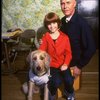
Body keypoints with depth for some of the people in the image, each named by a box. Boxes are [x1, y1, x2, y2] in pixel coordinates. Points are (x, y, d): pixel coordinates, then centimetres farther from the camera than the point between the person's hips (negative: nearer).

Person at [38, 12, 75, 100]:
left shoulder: (65, 37, 0)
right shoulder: (45, 37, 0)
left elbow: (68, 53, -1)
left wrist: (66, 64, -15)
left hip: (62, 64, 1)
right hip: (51, 65, -1)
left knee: (69, 80, -20)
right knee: (56, 81, -25)